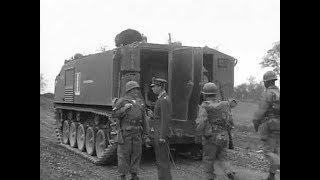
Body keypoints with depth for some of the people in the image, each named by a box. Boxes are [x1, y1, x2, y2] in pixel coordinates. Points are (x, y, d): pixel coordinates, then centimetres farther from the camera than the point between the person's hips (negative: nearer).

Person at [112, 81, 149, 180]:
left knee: (137, 153, 8)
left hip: (137, 132, 5)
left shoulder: (139, 102, 14)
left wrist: (144, 133, 15)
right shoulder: (121, 101, -3)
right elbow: (114, 115, -7)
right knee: (124, 154, 0)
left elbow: (143, 119, 17)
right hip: (125, 132, -5)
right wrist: (124, 108, -19)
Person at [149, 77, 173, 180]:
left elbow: (165, 120, -20)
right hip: (157, 134, 10)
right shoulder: (161, 99, 17)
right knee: (160, 160, 15)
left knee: (163, 160, -5)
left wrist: (162, 137, -22)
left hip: (161, 134, -10)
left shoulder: (164, 100, -15)